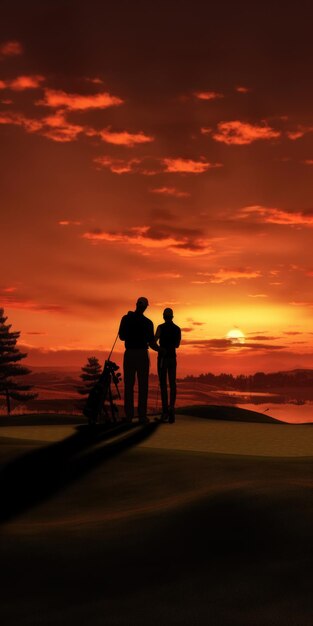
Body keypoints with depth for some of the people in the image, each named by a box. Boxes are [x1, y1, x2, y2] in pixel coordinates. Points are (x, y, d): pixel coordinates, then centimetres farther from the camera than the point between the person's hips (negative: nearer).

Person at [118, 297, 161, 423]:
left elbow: (122, 337, 9)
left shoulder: (126, 319, 2)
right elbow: (151, 343, -4)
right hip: (142, 354, -2)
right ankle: (142, 415, -2)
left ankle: (129, 415, 3)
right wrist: (160, 350, 14)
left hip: (129, 354, 2)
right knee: (142, 385, 1)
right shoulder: (147, 322, -3)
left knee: (128, 385, 6)